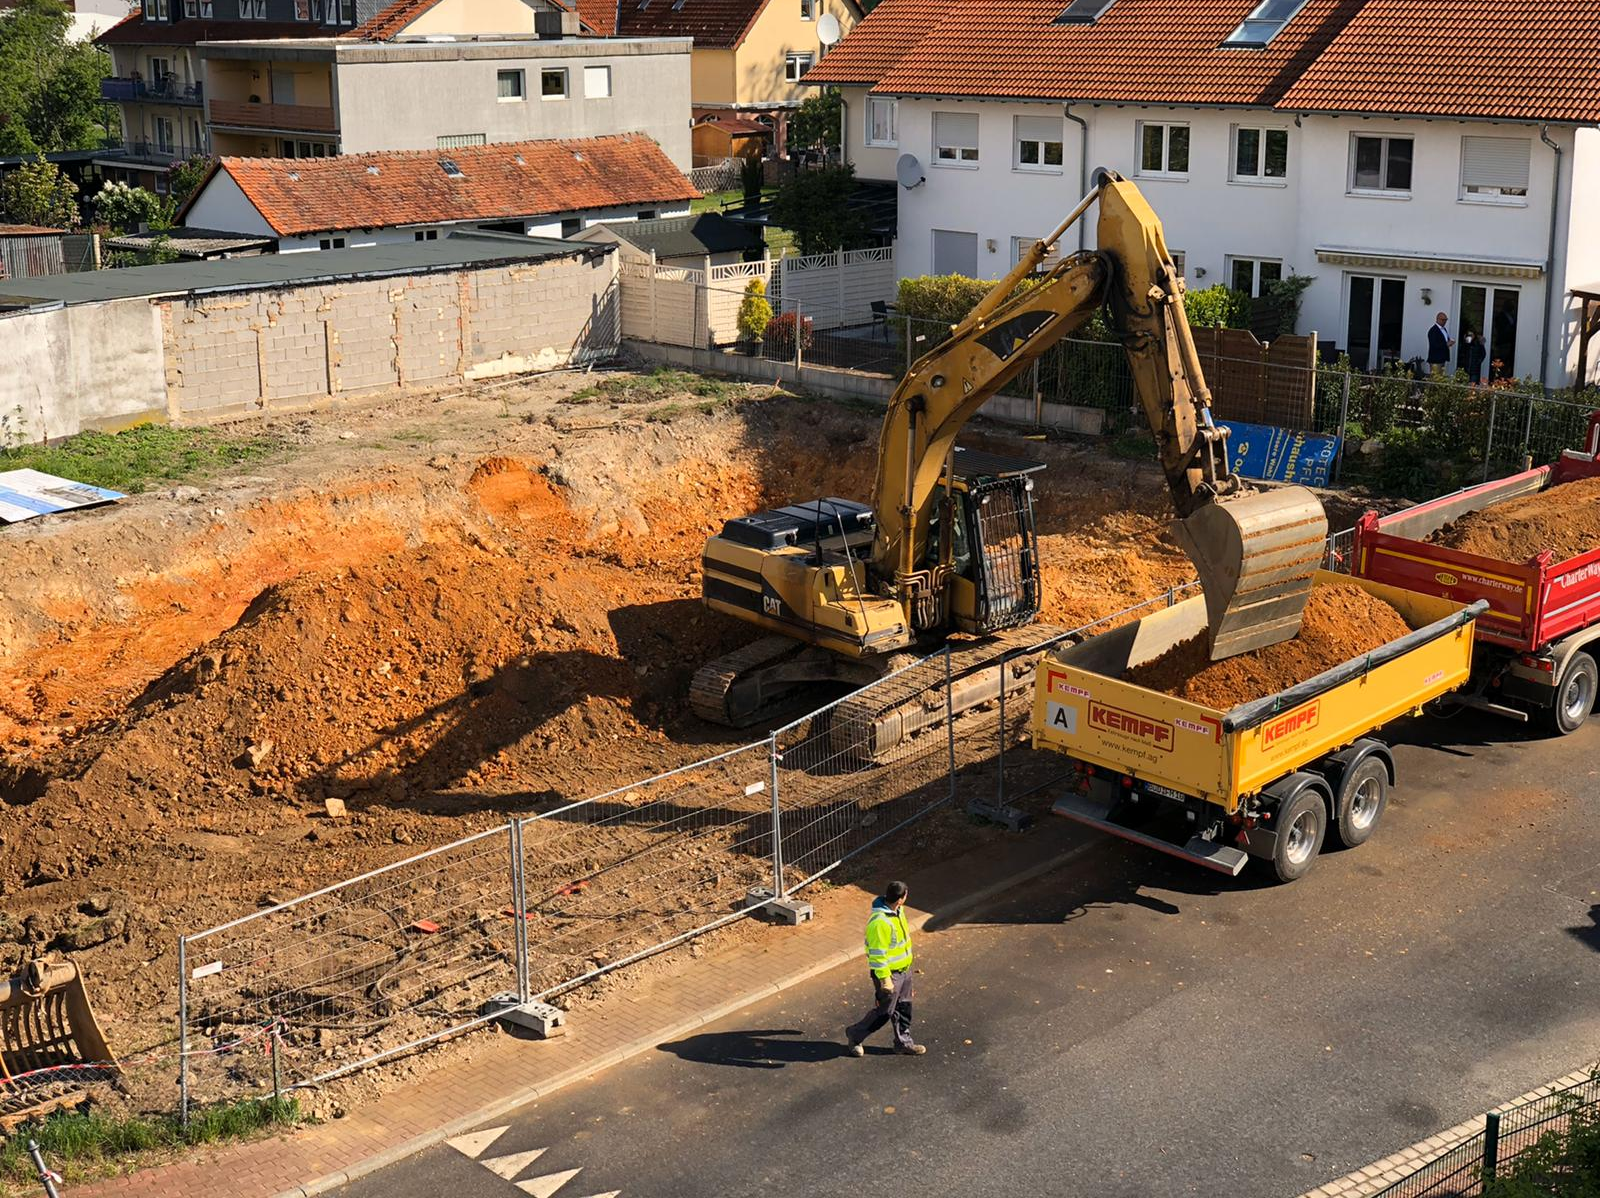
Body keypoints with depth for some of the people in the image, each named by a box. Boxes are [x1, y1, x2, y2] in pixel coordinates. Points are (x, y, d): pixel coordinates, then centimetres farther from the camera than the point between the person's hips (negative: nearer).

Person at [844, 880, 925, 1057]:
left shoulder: (897, 911, -1)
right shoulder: (880, 922, -31)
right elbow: (877, 954, -27)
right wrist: (885, 979, -23)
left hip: (903, 969, 9)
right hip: (890, 974, -9)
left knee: (903, 1009, 18)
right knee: (884, 1012, 5)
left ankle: (903, 1043, 33)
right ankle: (855, 1035, 23)